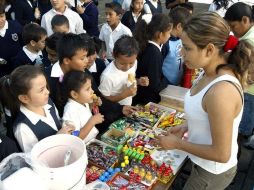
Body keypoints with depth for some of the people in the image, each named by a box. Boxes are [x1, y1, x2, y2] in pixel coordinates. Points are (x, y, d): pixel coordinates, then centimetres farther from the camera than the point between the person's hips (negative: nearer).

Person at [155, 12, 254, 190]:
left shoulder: (221, 91, -35)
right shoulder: (211, 74, -7)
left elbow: (221, 154, -28)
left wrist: (177, 143, -19)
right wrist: (187, 127, -1)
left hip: (213, 173, -7)